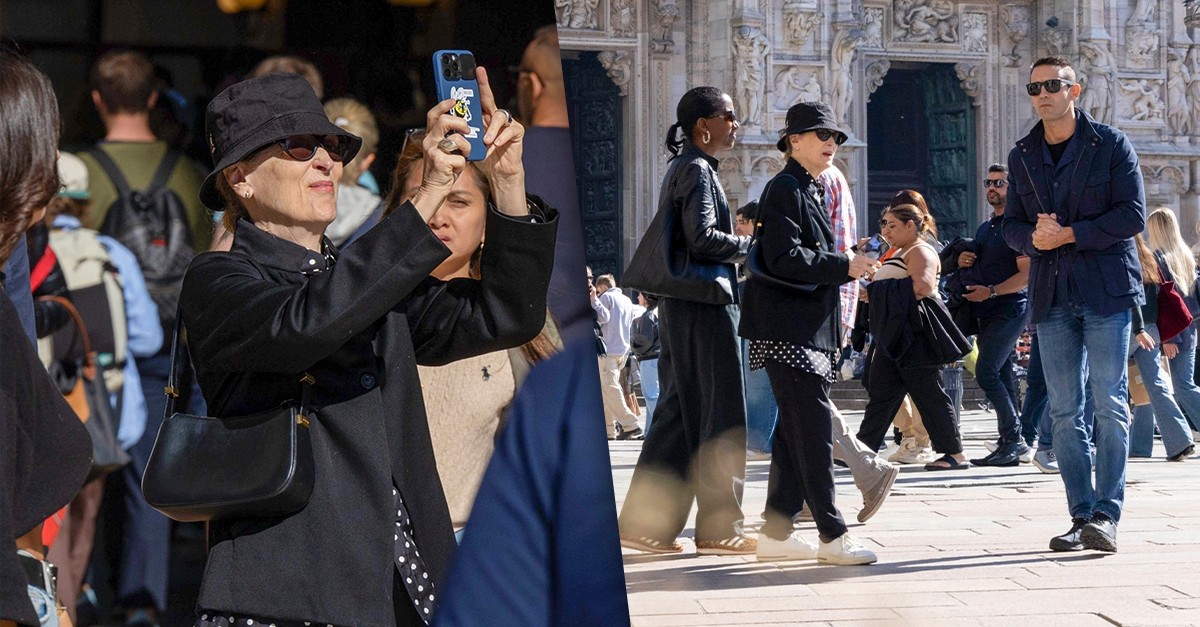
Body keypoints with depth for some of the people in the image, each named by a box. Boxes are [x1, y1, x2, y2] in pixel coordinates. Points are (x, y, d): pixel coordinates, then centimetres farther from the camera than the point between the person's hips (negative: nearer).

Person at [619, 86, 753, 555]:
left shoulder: (685, 168, 19)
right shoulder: (697, 170, -11)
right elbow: (702, 236, -20)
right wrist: (752, 246, -9)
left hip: (682, 305, 10)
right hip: (704, 303, -10)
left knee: (679, 411, 10)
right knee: (720, 414, -4)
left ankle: (645, 521, 9)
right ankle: (719, 527, 1)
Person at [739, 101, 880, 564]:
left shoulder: (812, 191, 21)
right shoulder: (784, 189, -9)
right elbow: (783, 258, -20)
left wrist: (849, 264, 12)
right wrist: (844, 266, -19)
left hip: (810, 329, 10)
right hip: (788, 329, -10)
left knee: (795, 430, 10)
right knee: (814, 427, -10)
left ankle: (776, 533, 14)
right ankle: (833, 535, -9)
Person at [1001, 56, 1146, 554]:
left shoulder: (1111, 145, 0)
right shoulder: (1021, 157, 13)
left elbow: (1133, 216, -7)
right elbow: (1011, 224, 14)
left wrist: (1069, 234, -13)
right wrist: (1033, 237, -9)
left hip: (1106, 289, -4)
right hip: (1051, 296, 5)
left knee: (1109, 404, -7)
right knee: (1064, 412, 3)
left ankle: (1106, 513, -7)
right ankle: (1081, 516, 7)